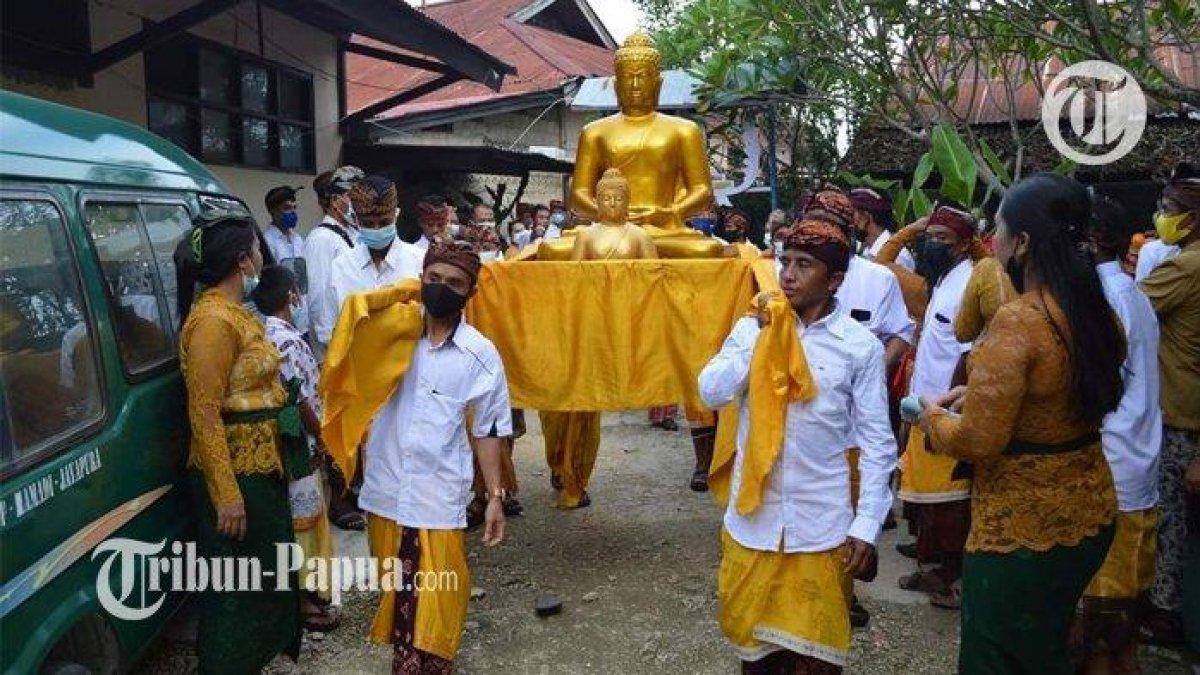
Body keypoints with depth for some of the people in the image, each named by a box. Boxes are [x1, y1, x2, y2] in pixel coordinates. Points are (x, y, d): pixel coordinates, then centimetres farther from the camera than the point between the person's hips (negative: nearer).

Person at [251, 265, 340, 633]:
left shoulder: (262, 333, 6)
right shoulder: (287, 340, -21)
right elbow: (301, 401, -21)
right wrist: (322, 436, -7)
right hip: (297, 448, -9)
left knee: (303, 521, 19)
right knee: (301, 523, 3)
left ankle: (305, 591, 32)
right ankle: (302, 602, 15)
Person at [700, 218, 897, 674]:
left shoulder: (861, 346, -6)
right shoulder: (752, 327, 1)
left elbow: (877, 443, -3)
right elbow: (711, 393, -9)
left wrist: (866, 525, -7)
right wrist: (763, 334, -13)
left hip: (821, 524, -2)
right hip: (751, 517, 2)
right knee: (750, 633, 17)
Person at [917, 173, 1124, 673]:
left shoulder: (1016, 322, -24)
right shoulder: (1098, 312, 0)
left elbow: (976, 440, -22)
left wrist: (934, 416, -3)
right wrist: (980, 390, 13)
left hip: (1022, 529, -8)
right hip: (1090, 513, 8)